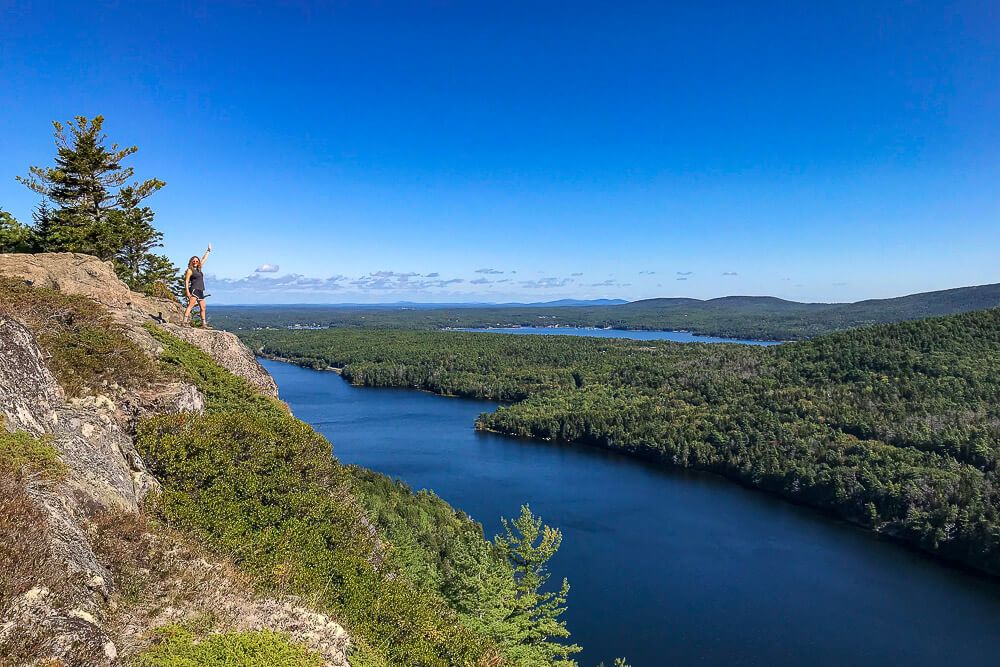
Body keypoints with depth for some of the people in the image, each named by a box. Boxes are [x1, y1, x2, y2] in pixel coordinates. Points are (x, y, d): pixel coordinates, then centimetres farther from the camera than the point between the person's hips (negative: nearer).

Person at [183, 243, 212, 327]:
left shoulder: (198, 269, 18)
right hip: (194, 290, -8)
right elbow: (186, 281, -7)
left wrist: (208, 251, 35)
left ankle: (204, 324, 12)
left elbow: (204, 259, 28)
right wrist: (187, 292, -17)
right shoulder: (190, 270, -1)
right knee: (191, 305, -20)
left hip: (200, 291, 8)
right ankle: (185, 321, -29)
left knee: (202, 308, 8)